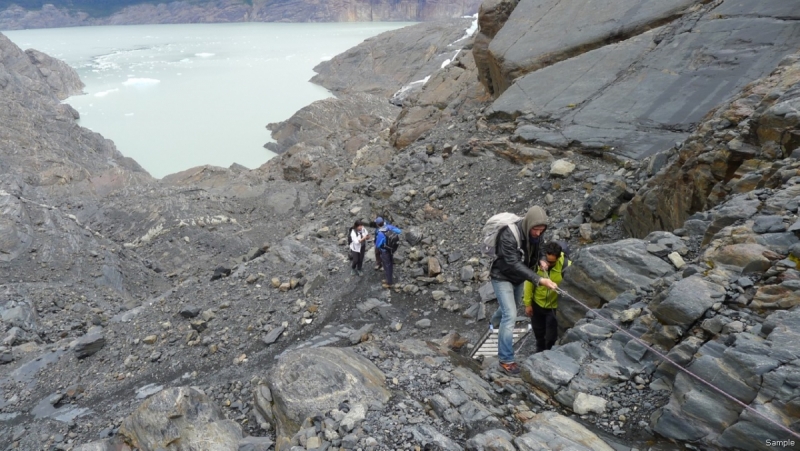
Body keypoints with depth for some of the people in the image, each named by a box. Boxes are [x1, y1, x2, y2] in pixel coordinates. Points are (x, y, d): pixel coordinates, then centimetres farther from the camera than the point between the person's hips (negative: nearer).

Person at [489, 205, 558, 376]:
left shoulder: (535, 233, -14)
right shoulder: (509, 235, -36)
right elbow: (514, 264, -40)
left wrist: (541, 259, -15)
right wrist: (540, 280, -47)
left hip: (519, 278, 7)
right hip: (503, 278, -7)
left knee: (512, 306, 29)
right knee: (510, 315, -15)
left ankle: (495, 321, 63)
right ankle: (506, 361, -7)